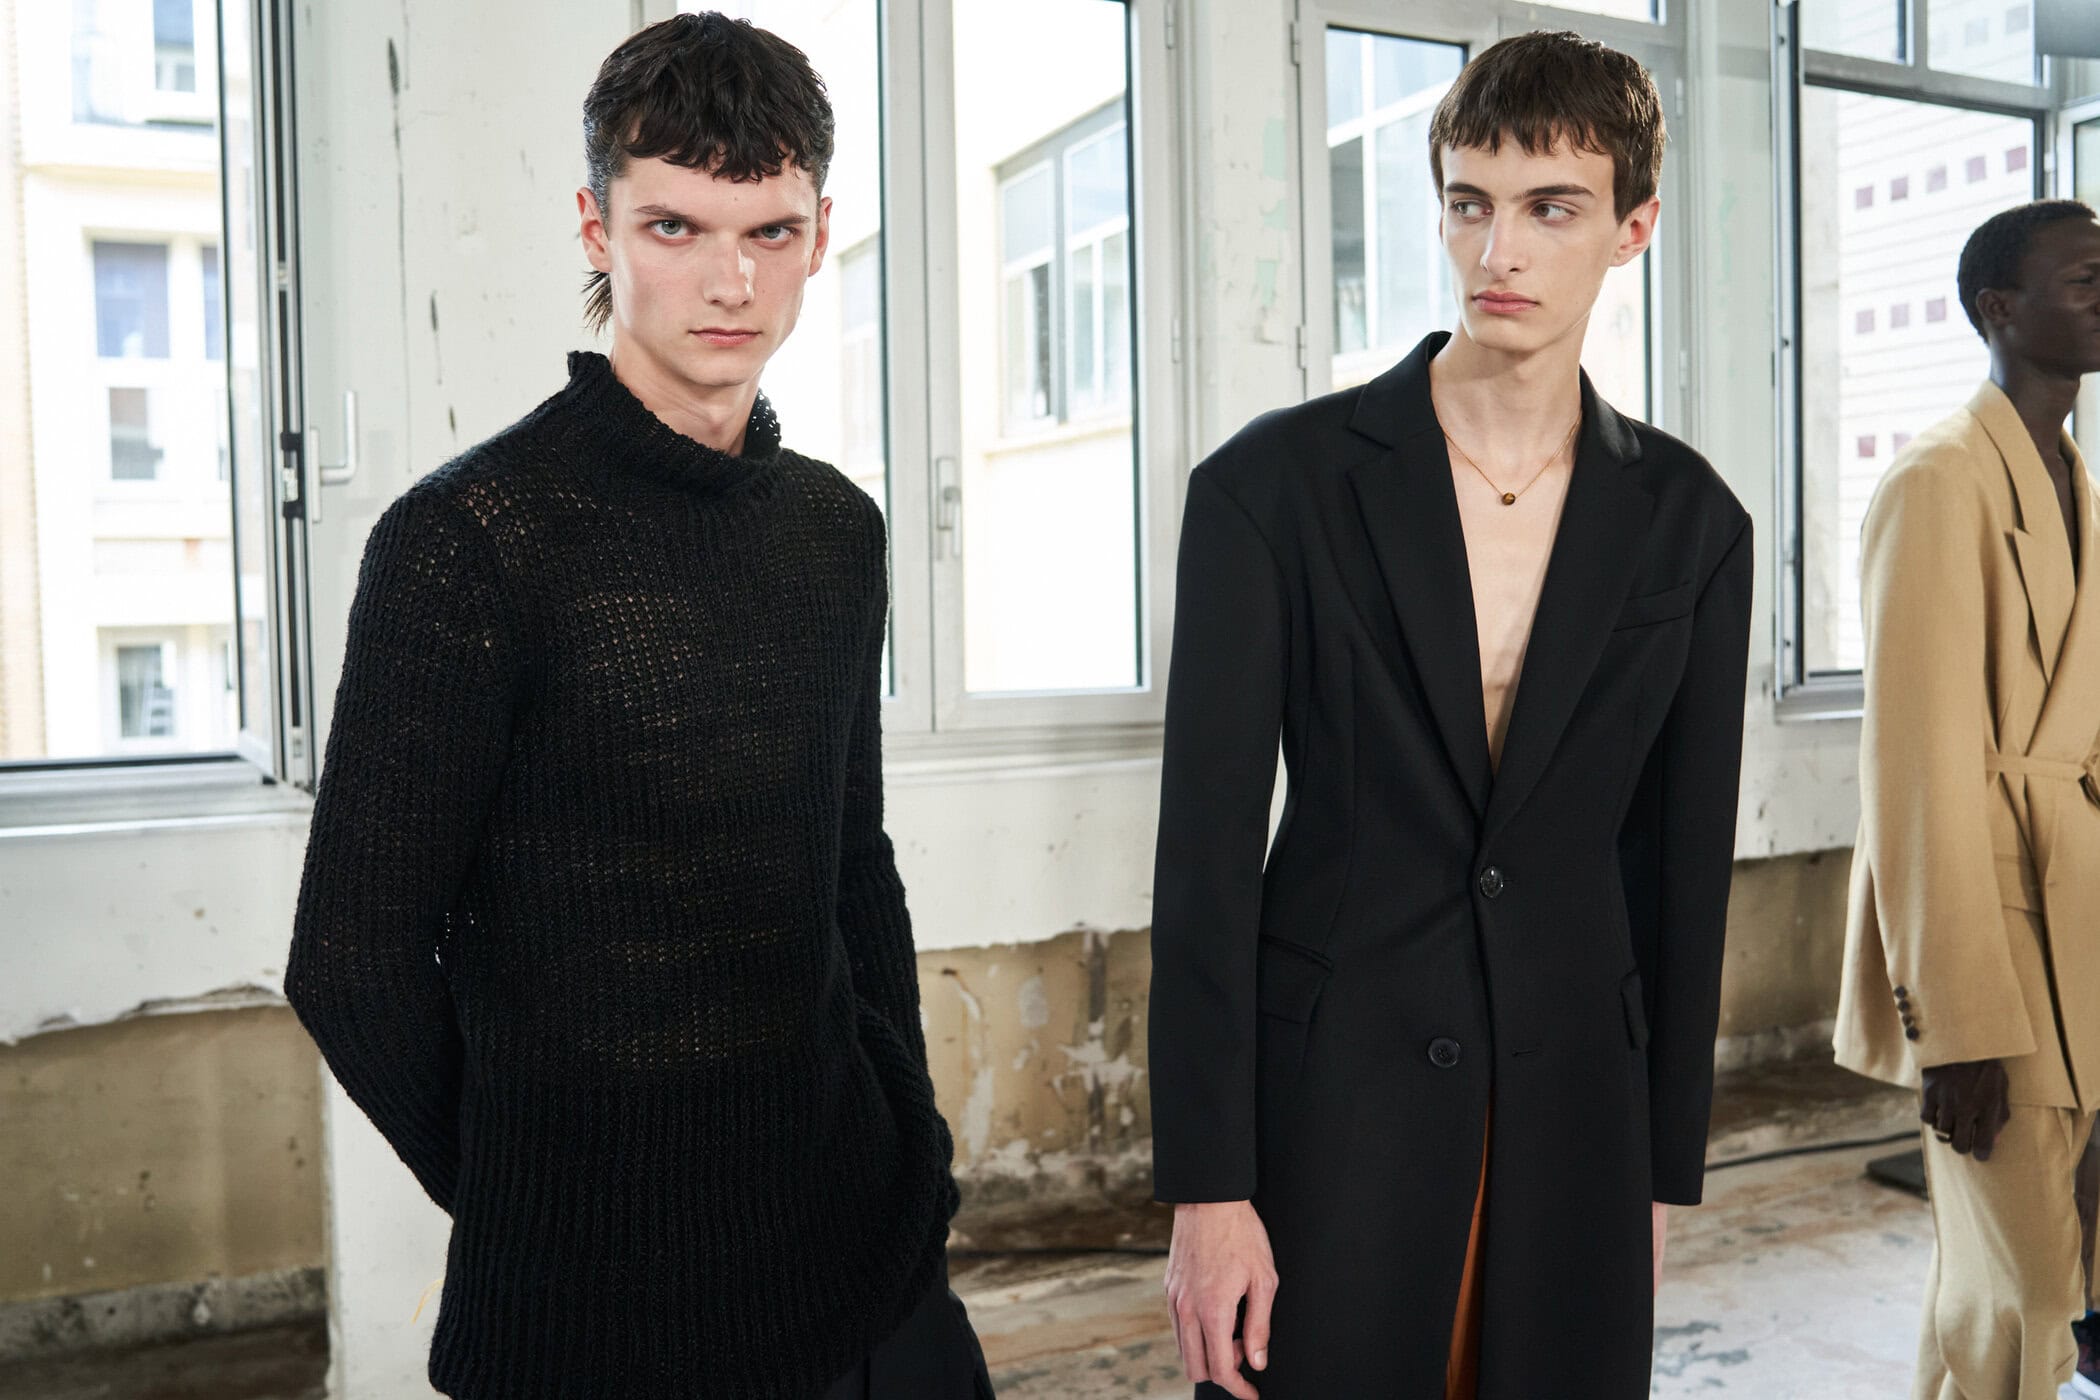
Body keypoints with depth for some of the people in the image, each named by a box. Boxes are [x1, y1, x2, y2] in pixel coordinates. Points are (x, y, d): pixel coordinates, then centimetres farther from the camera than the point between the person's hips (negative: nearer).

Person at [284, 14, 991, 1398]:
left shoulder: (839, 529, 4)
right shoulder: (466, 539, -14)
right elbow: (356, 964, -11)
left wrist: (912, 1148, 8)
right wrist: (526, 1206, -1)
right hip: (602, 1286, -5)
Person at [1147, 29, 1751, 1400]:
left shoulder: (1692, 522, 3)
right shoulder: (1274, 483, -6)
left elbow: (1685, 860, 7)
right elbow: (1208, 848, -9)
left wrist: (1663, 1170, 8)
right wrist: (1207, 1189, -10)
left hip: (1575, 1110, 3)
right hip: (1328, 1097, -2)